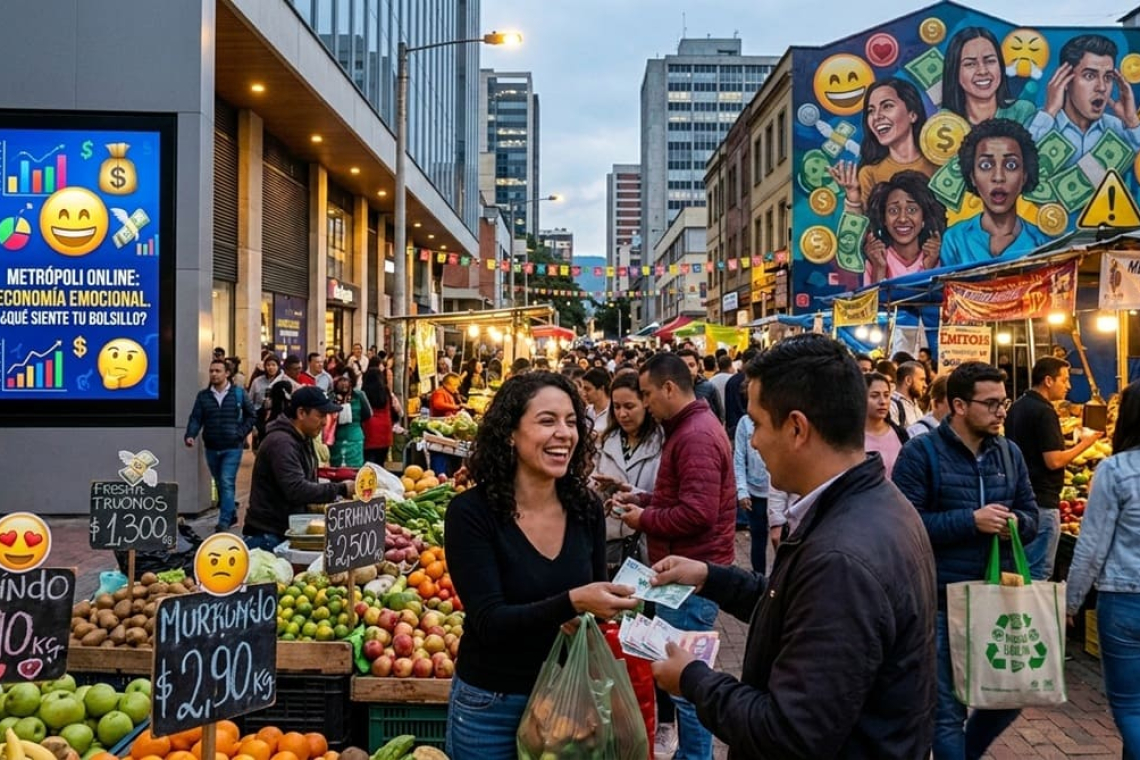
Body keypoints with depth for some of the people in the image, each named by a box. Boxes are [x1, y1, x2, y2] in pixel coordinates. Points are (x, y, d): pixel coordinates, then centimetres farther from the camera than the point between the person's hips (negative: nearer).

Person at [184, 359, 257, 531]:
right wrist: (190, 435, -19)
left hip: (232, 448, -4)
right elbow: (196, 418, -1)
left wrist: (241, 433, -6)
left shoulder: (239, 393, -1)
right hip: (211, 448, 4)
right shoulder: (203, 395, 4)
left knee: (227, 483, -12)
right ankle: (231, 515, 28)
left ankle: (224, 522, -11)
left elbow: (252, 415, 6)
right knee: (220, 484, 13)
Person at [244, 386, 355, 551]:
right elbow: (297, 490, -31)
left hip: (288, 531, 10)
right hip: (268, 536, -10)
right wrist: (340, 489, -28)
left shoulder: (303, 439, 13)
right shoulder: (281, 443, -20)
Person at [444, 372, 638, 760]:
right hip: (491, 706, -3)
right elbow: (489, 622, -23)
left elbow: (593, 606, 8)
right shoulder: (471, 512, -16)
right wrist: (572, 602, -35)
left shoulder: (586, 509, -4)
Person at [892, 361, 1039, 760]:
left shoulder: (1010, 453, 8)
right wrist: (971, 521, -22)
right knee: (947, 709, 4)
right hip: (943, 601, -5)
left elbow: (1031, 515, 12)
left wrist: (1015, 522, -11)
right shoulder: (921, 453, -10)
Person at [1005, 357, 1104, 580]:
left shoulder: (1016, 408, 12)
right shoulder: (1044, 412, -16)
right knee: (1039, 573, -4)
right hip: (1042, 501, -9)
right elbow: (1054, 461, -20)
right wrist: (1084, 443, -8)